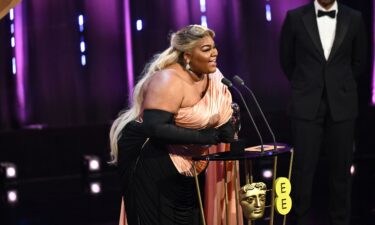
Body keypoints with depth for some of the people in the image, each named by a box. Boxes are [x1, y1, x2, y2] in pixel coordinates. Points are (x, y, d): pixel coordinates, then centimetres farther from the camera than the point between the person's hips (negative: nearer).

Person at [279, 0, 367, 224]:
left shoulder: (354, 19, 1)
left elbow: (359, 61, 13)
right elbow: (286, 59, 10)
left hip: (342, 105, 1)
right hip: (307, 105, -1)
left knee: (341, 169, 7)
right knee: (303, 168, 0)